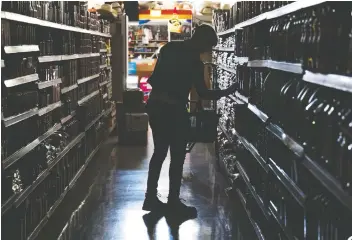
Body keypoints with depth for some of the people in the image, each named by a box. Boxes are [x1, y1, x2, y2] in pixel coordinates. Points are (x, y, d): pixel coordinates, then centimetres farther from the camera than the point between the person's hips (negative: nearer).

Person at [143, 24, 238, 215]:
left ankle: (151, 198, 17)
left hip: (155, 105, 7)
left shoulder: (169, 48, 9)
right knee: (177, 156, 3)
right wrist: (228, 92, 1)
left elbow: (154, 78, 11)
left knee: (159, 153, 14)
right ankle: (173, 201, 9)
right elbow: (204, 94, -8)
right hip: (174, 109, -7)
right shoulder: (194, 61, -11)